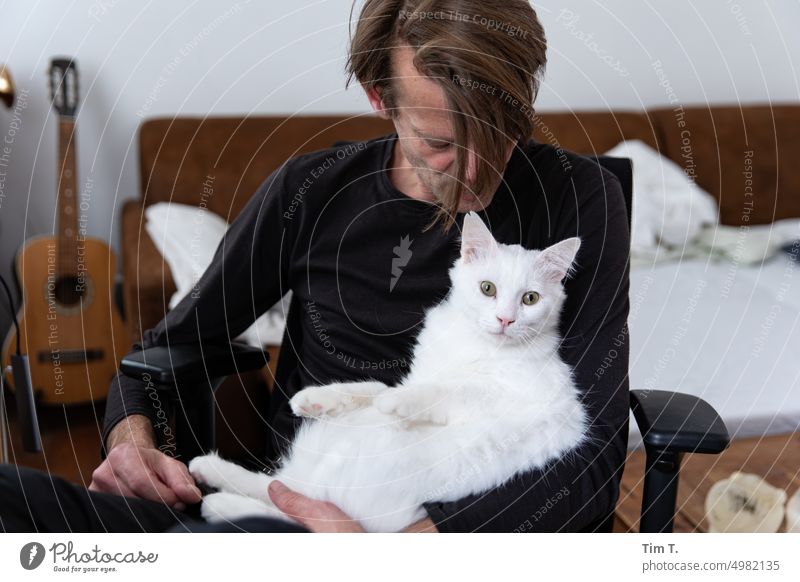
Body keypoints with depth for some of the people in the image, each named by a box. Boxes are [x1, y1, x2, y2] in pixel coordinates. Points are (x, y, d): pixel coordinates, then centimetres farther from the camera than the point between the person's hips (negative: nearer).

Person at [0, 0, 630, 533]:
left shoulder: (577, 199, -6)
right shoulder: (311, 191, 2)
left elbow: (595, 444, -13)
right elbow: (169, 343, 14)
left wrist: (410, 540, -27)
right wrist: (132, 436, -9)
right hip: (290, 502, 3)